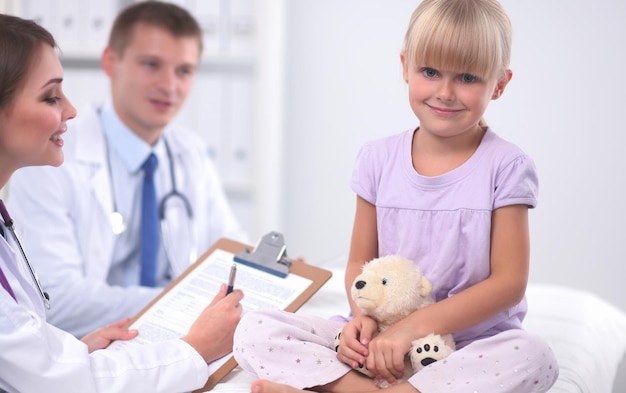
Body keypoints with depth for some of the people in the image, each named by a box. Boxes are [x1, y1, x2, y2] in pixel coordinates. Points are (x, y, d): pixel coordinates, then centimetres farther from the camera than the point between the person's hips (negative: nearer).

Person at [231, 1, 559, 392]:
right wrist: (363, 319, -14)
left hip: (469, 344, -1)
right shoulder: (379, 159, 4)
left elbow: (509, 282, -9)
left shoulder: (506, 166, -5)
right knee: (254, 330, -16)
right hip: (381, 339, 2)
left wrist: (414, 326, -18)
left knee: (534, 357, -37)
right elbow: (360, 260, 9)